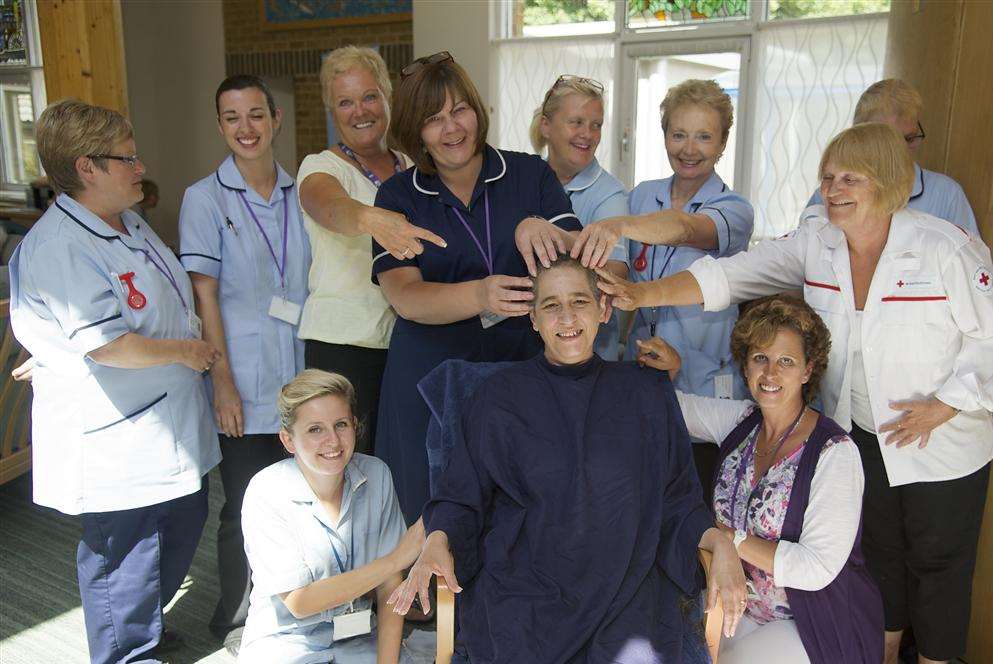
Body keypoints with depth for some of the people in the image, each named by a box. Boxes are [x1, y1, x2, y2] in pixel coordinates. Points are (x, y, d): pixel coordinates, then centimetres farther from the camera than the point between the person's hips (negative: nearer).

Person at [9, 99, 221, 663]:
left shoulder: (130, 225, 10)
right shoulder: (59, 249, -22)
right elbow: (108, 345, -27)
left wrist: (208, 356, 16)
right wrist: (185, 352, -14)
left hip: (171, 426, 10)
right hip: (116, 442, -10)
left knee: (183, 523, 23)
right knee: (124, 551, 5)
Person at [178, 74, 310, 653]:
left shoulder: (300, 192, 6)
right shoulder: (205, 198, -5)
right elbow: (205, 295, -7)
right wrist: (223, 382, -12)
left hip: (299, 376, 4)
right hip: (245, 382, -3)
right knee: (245, 504, 7)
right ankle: (235, 616, 29)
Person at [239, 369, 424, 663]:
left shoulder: (376, 475, -5)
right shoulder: (266, 493, -15)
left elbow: (389, 587, -2)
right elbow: (299, 602, -16)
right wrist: (396, 559, -19)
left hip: (358, 639, 3)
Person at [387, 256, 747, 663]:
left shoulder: (646, 394, 8)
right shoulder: (500, 396, 4)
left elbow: (676, 499, 11)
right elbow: (462, 497, 6)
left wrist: (719, 542, -7)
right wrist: (438, 542, -14)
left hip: (624, 584, 1)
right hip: (523, 581, 0)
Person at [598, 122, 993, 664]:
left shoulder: (945, 247, -19)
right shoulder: (815, 241, -8)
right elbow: (731, 275, -16)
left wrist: (943, 406, -17)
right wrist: (642, 293, -28)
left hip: (942, 443, -3)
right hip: (863, 434, 4)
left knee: (937, 560, 13)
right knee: (879, 549, 21)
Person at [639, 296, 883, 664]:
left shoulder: (835, 452, -20)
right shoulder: (741, 420, -2)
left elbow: (818, 568, -23)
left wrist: (728, 537, -19)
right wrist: (669, 367, -10)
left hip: (816, 630, -5)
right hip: (742, 605, 5)